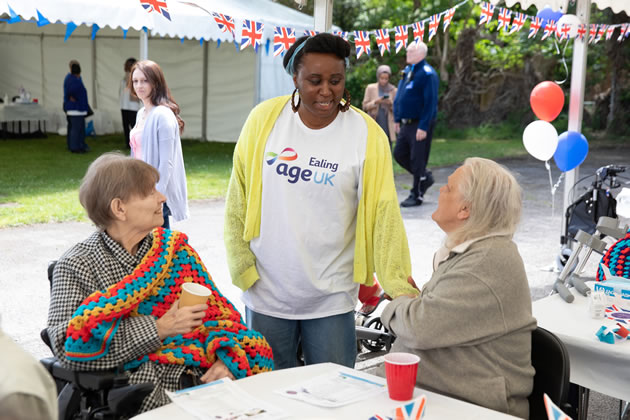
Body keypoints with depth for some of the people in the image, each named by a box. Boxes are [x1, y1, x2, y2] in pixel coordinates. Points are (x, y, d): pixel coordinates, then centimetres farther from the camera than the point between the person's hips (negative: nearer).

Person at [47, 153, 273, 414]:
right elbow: (70, 349, -11)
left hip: (200, 379, 5)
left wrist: (226, 359, -7)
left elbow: (218, 312, 13)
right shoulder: (76, 266, 0)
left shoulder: (175, 248, 14)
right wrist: (158, 329, -13)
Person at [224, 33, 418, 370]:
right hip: (265, 295, 1)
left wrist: (400, 291, -14)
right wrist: (243, 267, -1)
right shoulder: (264, 120, -3)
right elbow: (237, 203, 3)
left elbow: (383, 213, -8)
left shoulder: (366, 134, -6)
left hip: (332, 301, -1)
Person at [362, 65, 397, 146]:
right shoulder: (370, 88, 5)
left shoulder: (393, 90, 7)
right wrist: (376, 102, -13)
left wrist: (390, 104, -12)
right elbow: (365, 106, 3)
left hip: (388, 127, 1)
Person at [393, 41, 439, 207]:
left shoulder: (427, 74, -14)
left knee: (417, 159, -3)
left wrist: (423, 127, -22)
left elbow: (430, 102, -19)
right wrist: (397, 119, 14)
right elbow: (399, 97, 19)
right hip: (406, 124, 9)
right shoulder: (407, 71, 12)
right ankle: (425, 177, 27)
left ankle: (417, 195, 8)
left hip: (421, 125, -9)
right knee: (399, 154, 10)